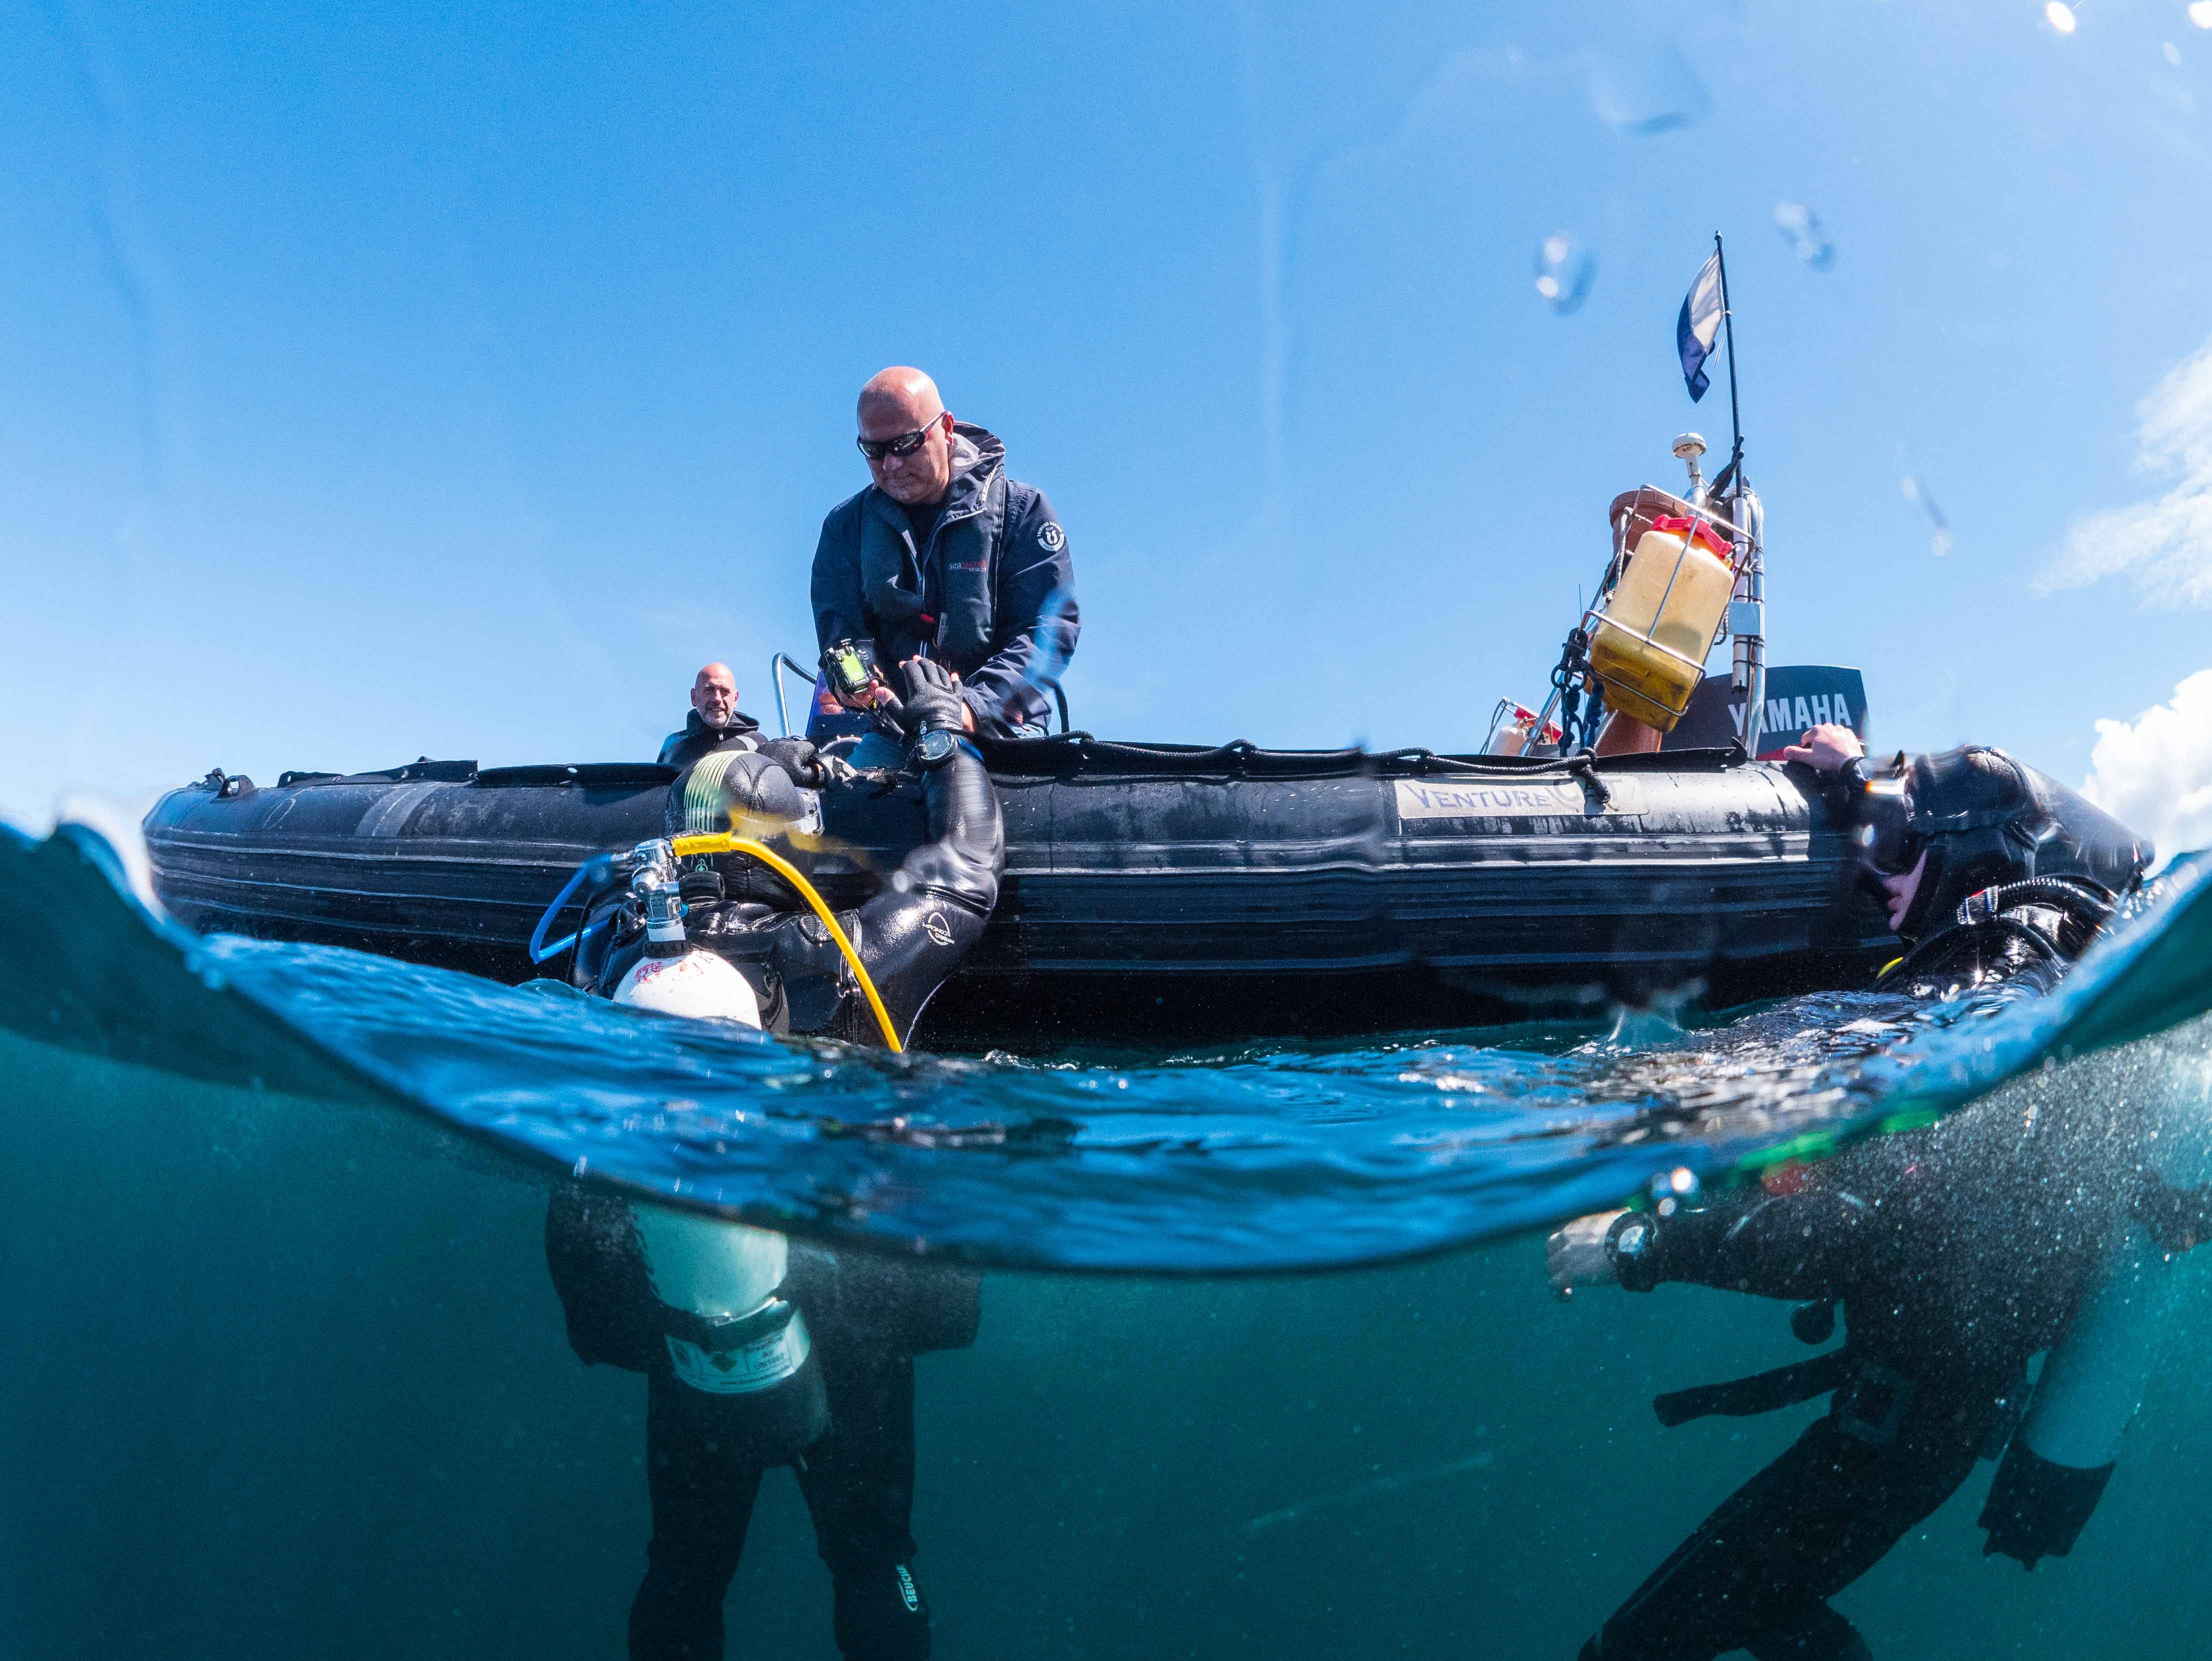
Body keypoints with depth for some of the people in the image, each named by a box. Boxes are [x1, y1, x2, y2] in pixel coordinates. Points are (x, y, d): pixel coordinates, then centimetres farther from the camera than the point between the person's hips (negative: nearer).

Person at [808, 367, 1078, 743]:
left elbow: (1051, 628, -6)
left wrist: (976, 706, -22)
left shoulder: (1022, 510, 4)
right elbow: (839, 624, 4)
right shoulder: (846, 524, 14)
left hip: (994, 723, -2)